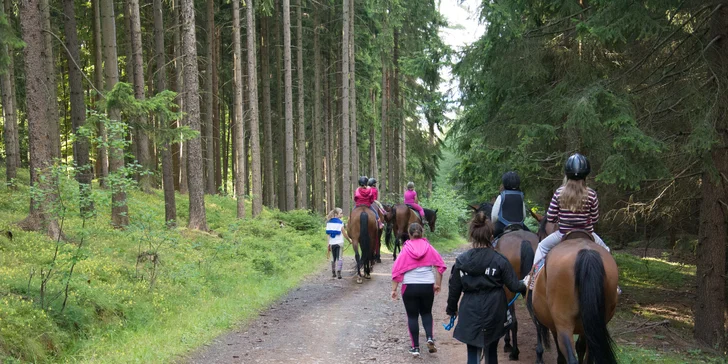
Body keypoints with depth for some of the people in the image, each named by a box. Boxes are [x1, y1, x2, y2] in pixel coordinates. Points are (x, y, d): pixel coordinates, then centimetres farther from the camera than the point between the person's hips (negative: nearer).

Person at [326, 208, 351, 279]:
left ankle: (333, 272, 19)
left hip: (332, 243, 4)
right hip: (339, 243, -4)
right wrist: (349, 240, 6)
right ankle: (338, 272, -13)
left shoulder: (329, 222, 4)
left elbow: (328, 234, 4)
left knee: (333, 258, 15)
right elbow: (344, 234, -8)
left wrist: (329, 244, 8)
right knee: (340, 258, 0)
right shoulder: (340, 223, -9)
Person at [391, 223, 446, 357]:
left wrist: (394, 289, 0)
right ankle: (430, 338, 1)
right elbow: (440, 266, -1)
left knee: (412, 316, 10)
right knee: (426, 313, 21)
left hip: (410, 286, -2)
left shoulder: (406, 250, -4)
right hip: (427, 286, 2)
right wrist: (438, 284, 7)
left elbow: (397, 270, -6)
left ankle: (415, 347, 12)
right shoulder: (429, 248, 0)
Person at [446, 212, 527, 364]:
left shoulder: (461, 261, -5)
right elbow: (514, 285, -5)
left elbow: (454, 289, 2)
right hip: (494, 315, 0)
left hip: (470, 314, 0)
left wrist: (451, 309, 18)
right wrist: (525, 286, 18)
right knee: (491, 351, 20)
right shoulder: (500, 260, -10)